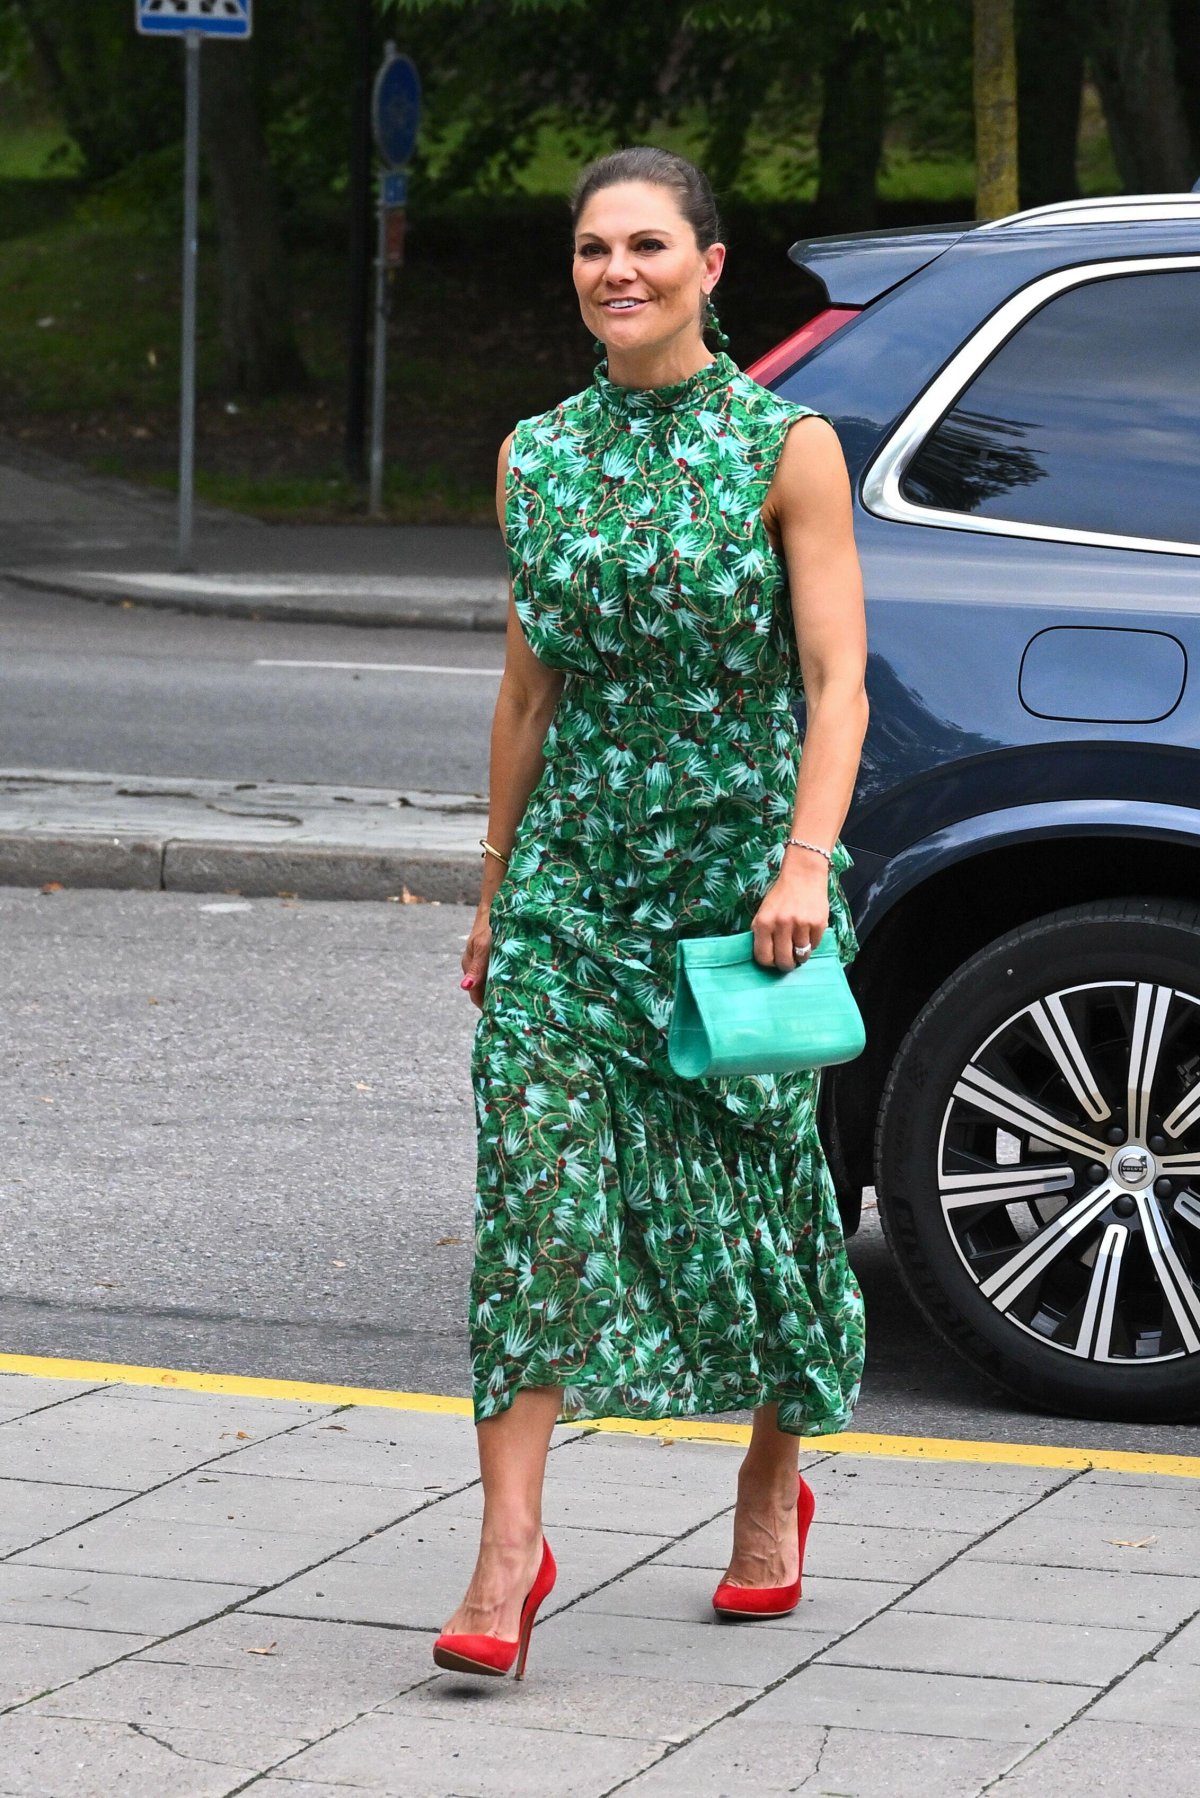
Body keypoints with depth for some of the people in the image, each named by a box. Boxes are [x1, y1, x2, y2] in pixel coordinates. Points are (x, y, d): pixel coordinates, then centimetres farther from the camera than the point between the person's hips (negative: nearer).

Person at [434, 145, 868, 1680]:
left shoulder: (786, 447, -4)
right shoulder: (536, 456, 8)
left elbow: (837, 685, -8)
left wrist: (804, 864, -20)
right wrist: (493, 893, 16)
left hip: (738, 864, -3)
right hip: (572, 862, 3)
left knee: (745, 1186, 5)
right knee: (536, 1188, -9)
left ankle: (773, 1487, 30)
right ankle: (509, 1553, -10)